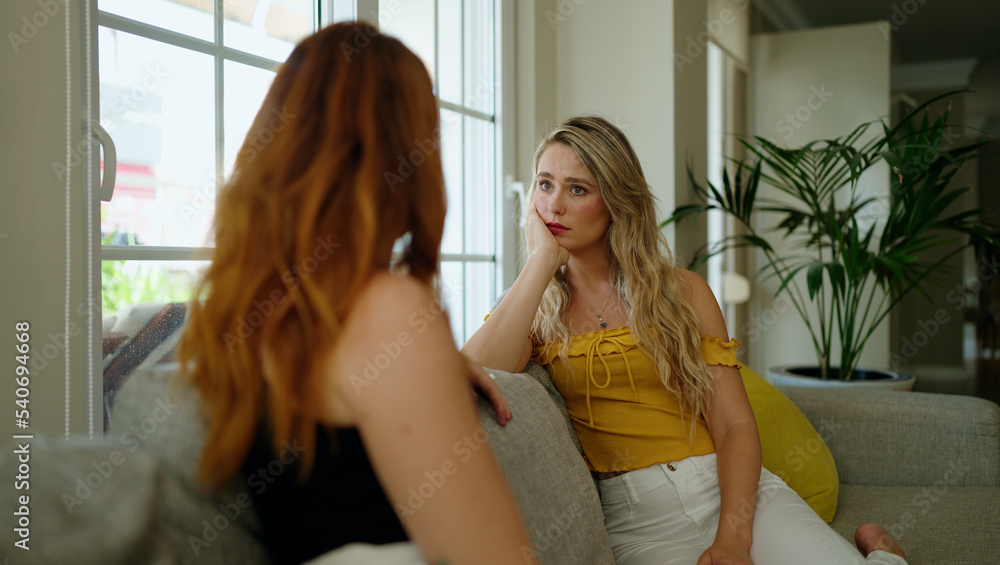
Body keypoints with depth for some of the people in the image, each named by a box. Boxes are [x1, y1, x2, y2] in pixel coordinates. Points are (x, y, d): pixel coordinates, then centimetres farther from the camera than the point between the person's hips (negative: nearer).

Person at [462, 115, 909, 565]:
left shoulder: (682, 291, 10)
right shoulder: (532, 307, 8)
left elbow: (735, 424, 2)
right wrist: (544, 256, -8)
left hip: (732, 491, 1)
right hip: (637, 517, 0)